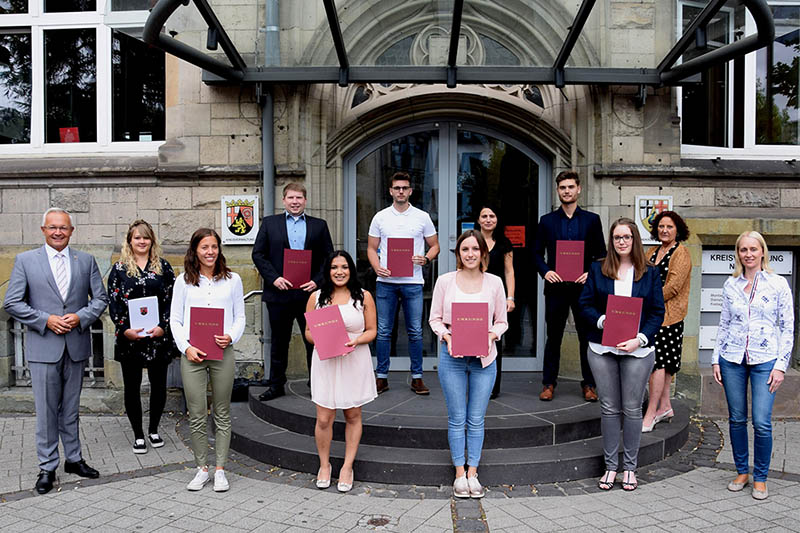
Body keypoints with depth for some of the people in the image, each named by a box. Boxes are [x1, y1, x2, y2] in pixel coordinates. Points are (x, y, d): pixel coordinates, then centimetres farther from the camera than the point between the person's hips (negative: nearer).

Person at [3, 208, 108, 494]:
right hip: (43, 347, -2)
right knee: (46, 410, 3)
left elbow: (101, 298, 6)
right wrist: (46, 320, -13)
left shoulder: (86, 261, 7)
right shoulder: (25, 260, 1)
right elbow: (12, 303, -3)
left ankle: (74, 459, 25)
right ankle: (47, 468, 15)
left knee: (71, 408, 14)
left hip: (76, 345, 2)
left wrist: (80, 317, -11)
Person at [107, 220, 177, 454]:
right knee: (132, 387, 5)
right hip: (129, 338, -1)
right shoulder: (119, 269, 4)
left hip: (159, 336, 1)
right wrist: (124, 329, -13)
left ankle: (153, 430, 25)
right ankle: (138, 435, 18)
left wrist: (163, 327, -11)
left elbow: (171, 300, 2)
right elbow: (113, 302, 0)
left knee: (159, 385, 7)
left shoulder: (163, 267, 5)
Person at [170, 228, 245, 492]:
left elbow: (240, 317, 9)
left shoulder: (232, 280, 7)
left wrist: (231, 337, -10)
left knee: (222, 414, 6)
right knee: (196, 416, 2)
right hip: (192, 354, 0)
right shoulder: (183, 281, 6)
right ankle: (202, 468, 16)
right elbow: (175, 320, 6)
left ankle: (220, 470, 15)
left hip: (222, 352, 0)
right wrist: (186, 347, -8)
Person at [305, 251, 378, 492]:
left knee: (353, 416, 8)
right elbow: (308, 332, 7)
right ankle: (324, 465, 22)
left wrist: (356, 340, -16)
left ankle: (347, 467, 22)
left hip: (355, 362, 0)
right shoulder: (316, 297, 5)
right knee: (324, 419, 0)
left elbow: (372, 330, 3)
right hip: (325, 362, 0)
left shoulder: (364, 297, 2)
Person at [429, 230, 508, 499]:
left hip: (484, 357, 1)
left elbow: (502, 321, 9)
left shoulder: (494, 283, 3)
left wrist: (492, 335, -10)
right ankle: (459, 473, 18)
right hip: (452, 356, 0)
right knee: (457, 418, 7)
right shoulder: (445, 281, 0)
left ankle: (473, 473, 18)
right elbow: (434, 317, 5)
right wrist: (446, 335, -12)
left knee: (476, 419, 7)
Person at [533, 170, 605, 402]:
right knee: (553, 337, 6)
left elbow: (601, 253, 7)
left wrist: (590, 273, -10)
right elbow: (537, 253, 9)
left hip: (583, 287, 0)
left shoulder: (592, 220, 7)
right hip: (555, 287, 0)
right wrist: (545, 271, -9)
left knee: (587, 337, 6)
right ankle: (548, 383, 15)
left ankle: (589, 384, 17)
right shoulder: (547, 221, 8)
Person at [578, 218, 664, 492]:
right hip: (602, 349, 1)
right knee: (609, 408, 6)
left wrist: (640, 339, -13)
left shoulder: (650, 273, 4)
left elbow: (657, 312, 1)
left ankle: (630, 468, 18)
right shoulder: (597, 270, 6)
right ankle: (610, 466, 18)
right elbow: (585, 304, 4)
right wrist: (602, 321, -15)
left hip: (638, 350, -1)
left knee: (632, 409, 5)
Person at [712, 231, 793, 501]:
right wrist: (716, 359, 6)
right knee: (736, 419, 8)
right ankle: (742, 472, 24)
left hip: (765, 361, -3)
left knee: (762, 422, -7)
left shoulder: (778, 284, -1)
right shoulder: (730, 285, 7)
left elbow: (787, 328, -1)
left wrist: (781, 365, -6)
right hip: (732, 359, 3)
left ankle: (760, 478, 11)